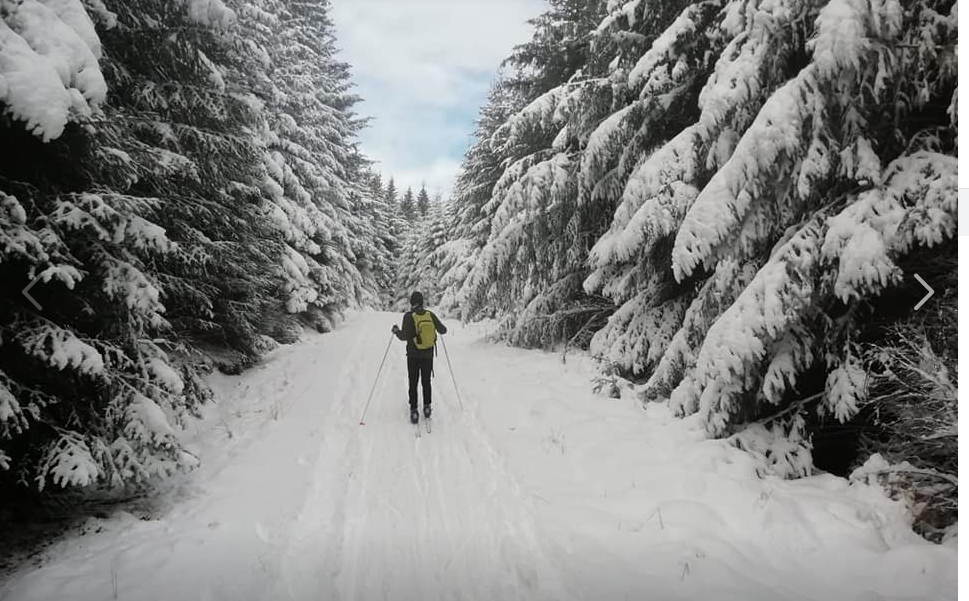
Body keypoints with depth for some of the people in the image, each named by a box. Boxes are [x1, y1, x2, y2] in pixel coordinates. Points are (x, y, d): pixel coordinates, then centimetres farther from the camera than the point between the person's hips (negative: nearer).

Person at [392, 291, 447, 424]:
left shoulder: (409, 316, -15)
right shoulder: (430, 315, -6)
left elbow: (404, 336, -19)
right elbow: (443, 330, 0)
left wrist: (396, 330, 0)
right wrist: (437, 326, 22)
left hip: (413, 355, -2)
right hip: (428, 354, 3)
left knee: (413, 383, 8)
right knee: (426, 382, 18)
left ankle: (414, 410, 4)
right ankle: (427, 407, 22)